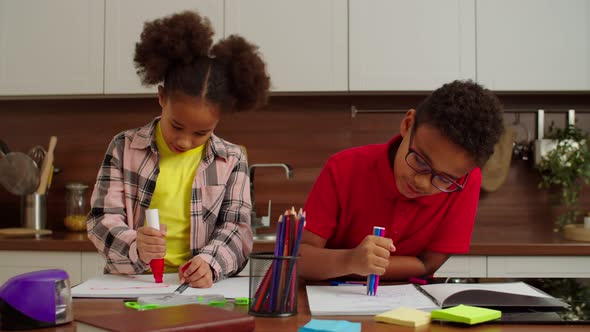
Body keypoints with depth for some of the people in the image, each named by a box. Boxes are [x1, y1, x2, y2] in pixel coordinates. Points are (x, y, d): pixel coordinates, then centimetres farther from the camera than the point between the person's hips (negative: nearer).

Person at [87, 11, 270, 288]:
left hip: (198, 286, 0)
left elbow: (236, 229, -2)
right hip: (130, 284, 0)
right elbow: (102, 219, -1)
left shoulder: (232, 161, 4)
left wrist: (209, 263, -23)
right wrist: (135, 247, -23)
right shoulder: (125, 147, 3)